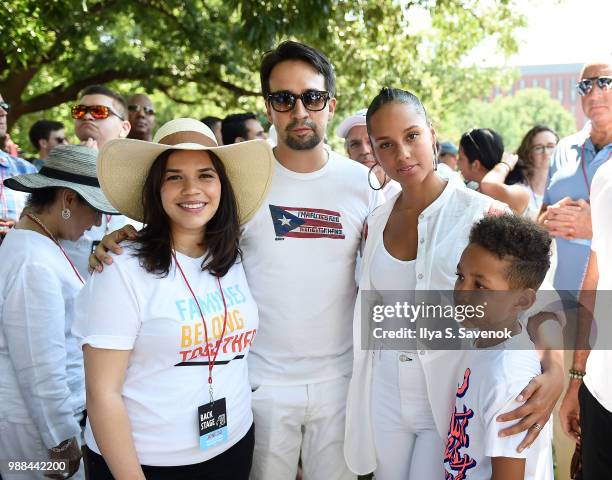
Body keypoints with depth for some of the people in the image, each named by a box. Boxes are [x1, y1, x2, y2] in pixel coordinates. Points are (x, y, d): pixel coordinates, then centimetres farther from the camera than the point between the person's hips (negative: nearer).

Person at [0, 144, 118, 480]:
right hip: (39, 424, -9)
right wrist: (63, 441, -15)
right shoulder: (33, 265, -26)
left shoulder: (39, 244, 5)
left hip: (59, 412, 9)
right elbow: (41, 372, -25)